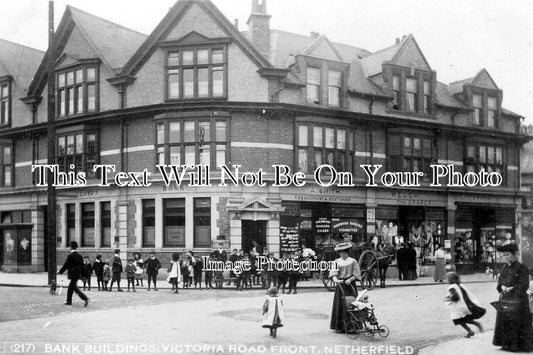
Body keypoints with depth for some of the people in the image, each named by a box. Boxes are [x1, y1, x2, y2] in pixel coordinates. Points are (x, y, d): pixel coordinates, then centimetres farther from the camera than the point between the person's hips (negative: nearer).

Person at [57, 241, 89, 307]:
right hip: (78, 274, 8)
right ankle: (69, 301, 24)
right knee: (70, 287, 18)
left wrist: (60, 272, 2)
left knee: (75, 288, -6)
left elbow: (65, 265, -11)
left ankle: (85, 298, -19)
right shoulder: (79, 256, 7)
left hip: (73, 274, -8)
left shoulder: (70, 256, -14)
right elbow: (82, 266, 10)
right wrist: (82, 275, 17)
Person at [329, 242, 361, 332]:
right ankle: (339, 326, 4)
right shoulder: (337, 262, 8)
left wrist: (350, 279, -18)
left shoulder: (352, 261, 3)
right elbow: (333, 273, -5)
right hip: (340, 285, 2)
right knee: (339, 305, 0)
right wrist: (335, 279, -24)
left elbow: (356, 275, -1)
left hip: (350, 285, -2)